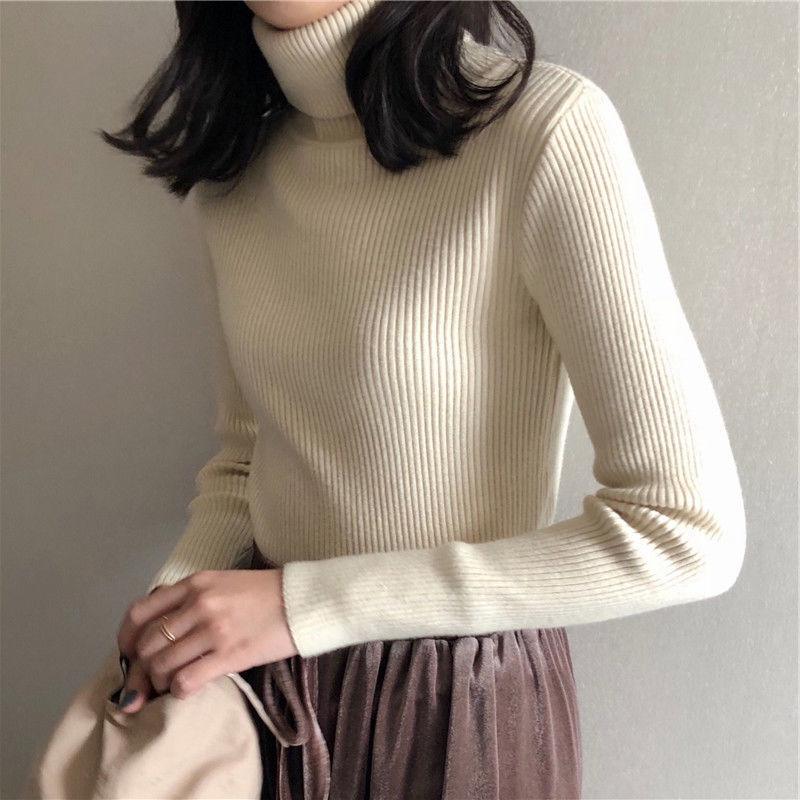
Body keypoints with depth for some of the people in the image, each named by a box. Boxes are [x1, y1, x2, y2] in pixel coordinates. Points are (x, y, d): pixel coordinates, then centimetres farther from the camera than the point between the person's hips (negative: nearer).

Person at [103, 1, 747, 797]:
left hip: (461, 709, -5)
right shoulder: (234, 162, -1)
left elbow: (686, 532, -22)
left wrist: (309, 603, -21)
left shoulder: (547, 126, -21)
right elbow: (245, 461, 9)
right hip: (269, 688, 5)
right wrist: (169, 605, -11)